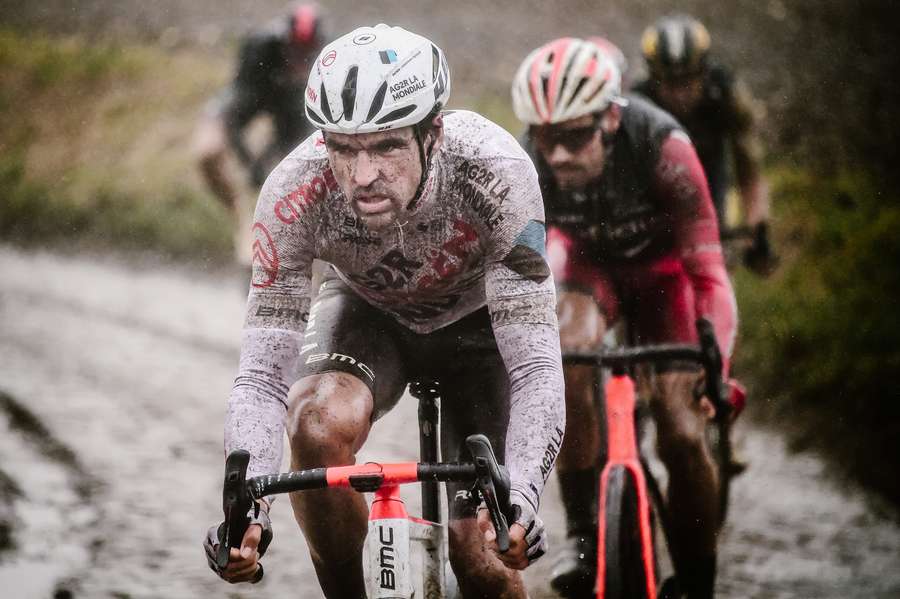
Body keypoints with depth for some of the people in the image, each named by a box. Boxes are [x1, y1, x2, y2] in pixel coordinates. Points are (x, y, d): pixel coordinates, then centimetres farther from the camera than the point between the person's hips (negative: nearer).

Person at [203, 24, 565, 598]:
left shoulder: (495, 174, -38)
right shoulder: (295, 193, -34)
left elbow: (537, 370, -40)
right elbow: (263, 373, -32)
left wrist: (518, 501, -56)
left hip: (478, 322, -1)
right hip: (367, 314, 1)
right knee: (319, 426, -33)